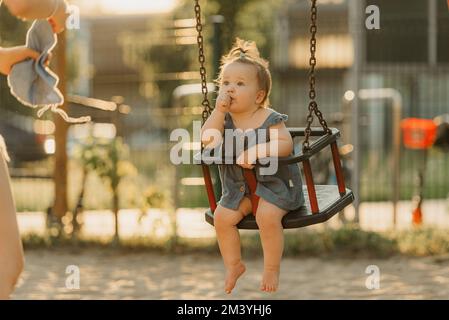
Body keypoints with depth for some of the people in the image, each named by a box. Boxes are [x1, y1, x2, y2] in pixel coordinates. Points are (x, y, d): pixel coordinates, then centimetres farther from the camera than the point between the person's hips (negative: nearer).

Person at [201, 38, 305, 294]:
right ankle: (234, 265, 12)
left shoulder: (269, 119, -14)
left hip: (273, 183, -5)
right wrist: (219, 110, -22)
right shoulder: (224, 118, -1)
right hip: (238, 186, 5)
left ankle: (272, 268, -7)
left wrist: (256, 151, -38)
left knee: (267, 215, -28)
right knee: (222, 216, -10)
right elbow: (207, 140, -16)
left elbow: (285, 144, -26)